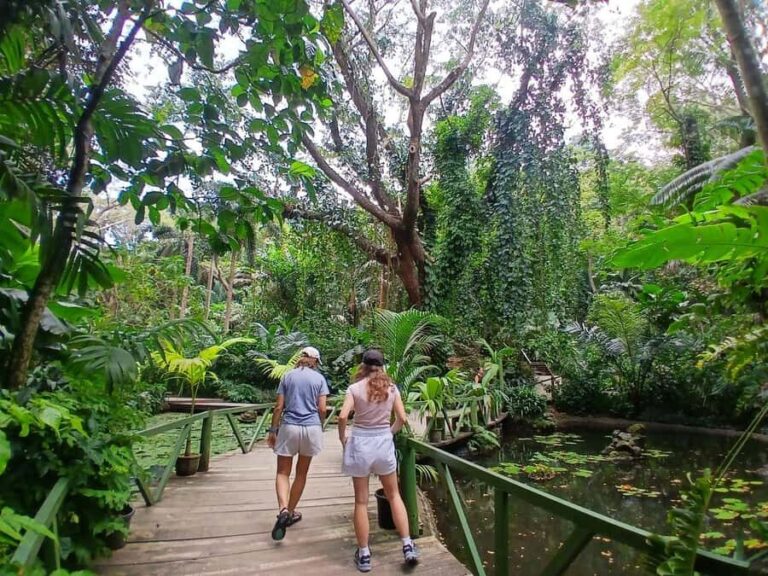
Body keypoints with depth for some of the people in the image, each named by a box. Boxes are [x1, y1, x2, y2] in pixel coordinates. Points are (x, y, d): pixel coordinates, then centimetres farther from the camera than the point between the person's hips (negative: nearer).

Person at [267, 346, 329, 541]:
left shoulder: (288, 376, 4)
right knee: (302, 473, 16)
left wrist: (273, 430, 9)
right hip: (312, 428, 1)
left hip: (289, 427, 0)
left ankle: (283, 510, -15)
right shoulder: (319, 378, 2)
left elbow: (279, 407, 1)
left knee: (283, 472, 7)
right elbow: (322, 408, -2)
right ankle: (290, 512, 25)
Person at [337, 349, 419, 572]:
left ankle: (364, 555, 18)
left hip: (360, 443, -2)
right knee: (394, 495, 19)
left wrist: (342, 438, 1)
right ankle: (408, 546, 17)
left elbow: (343, 416, -16)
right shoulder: (391, 388, 1)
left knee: (361, 501, 10)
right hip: (384, 443, 2)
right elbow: (401, 419, 0)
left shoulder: (355, 388, -6)